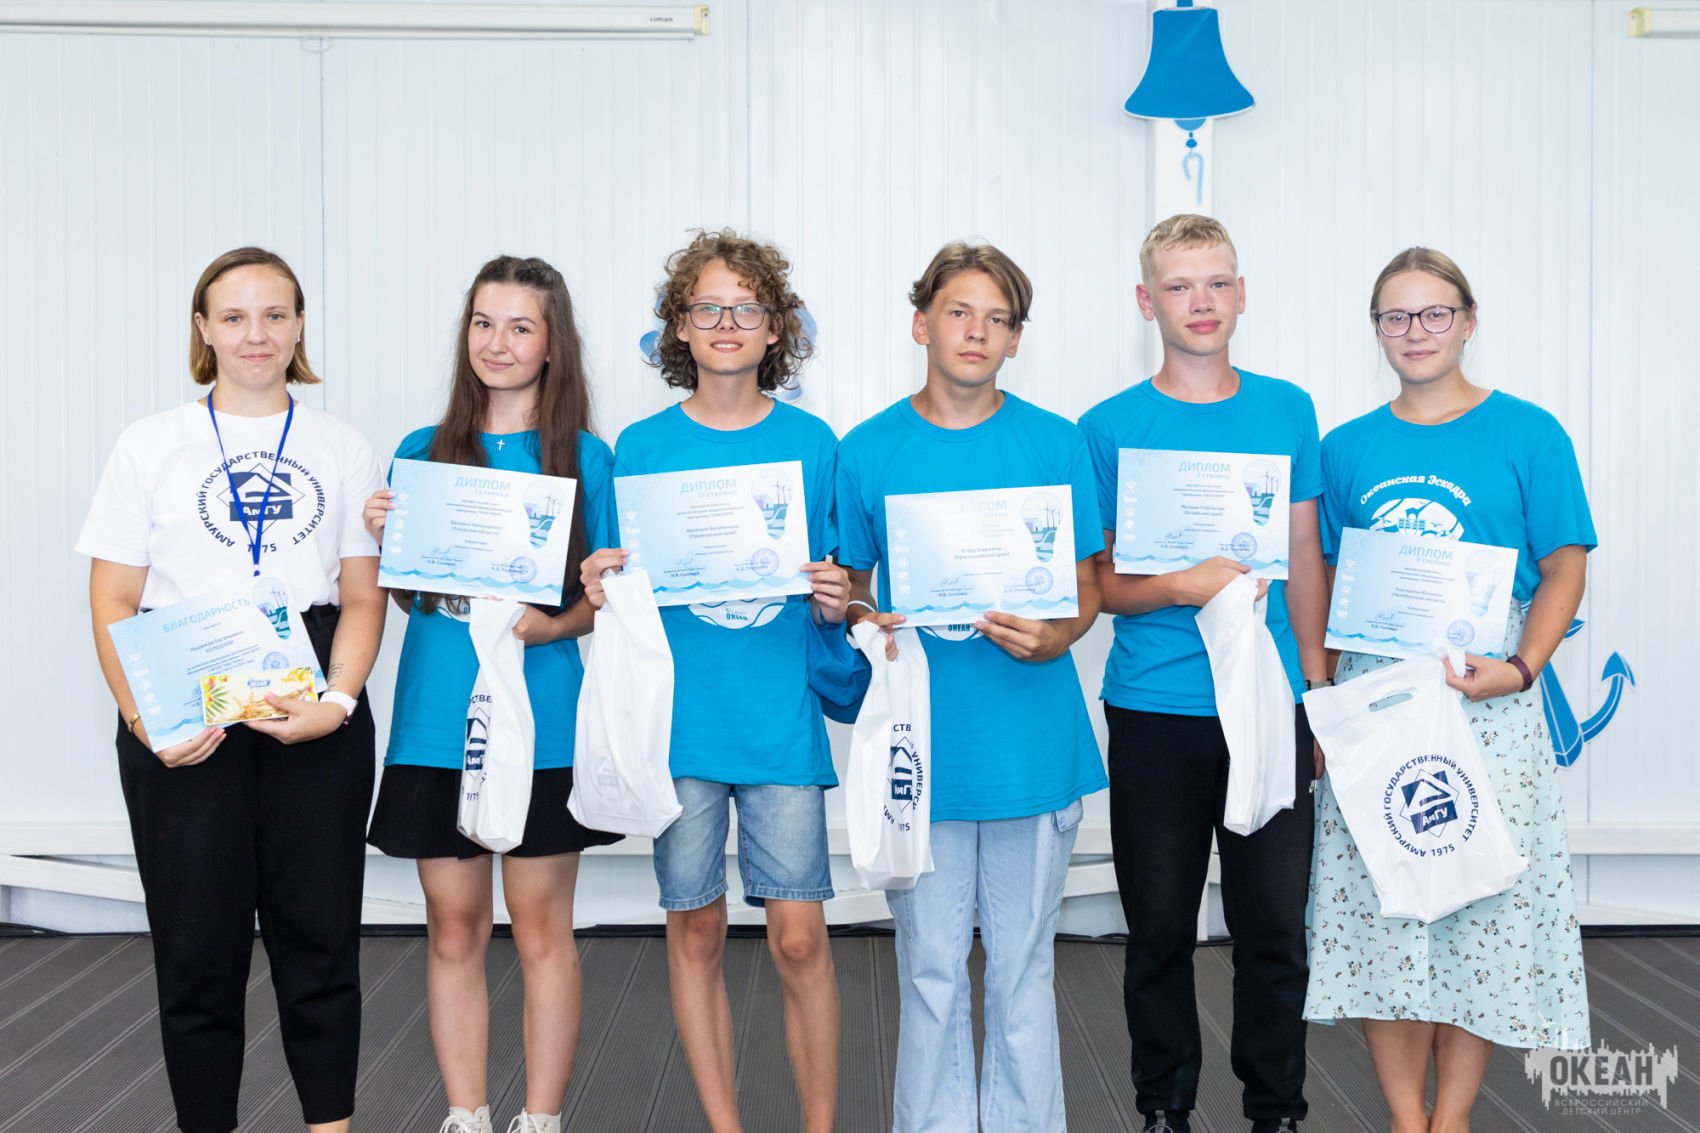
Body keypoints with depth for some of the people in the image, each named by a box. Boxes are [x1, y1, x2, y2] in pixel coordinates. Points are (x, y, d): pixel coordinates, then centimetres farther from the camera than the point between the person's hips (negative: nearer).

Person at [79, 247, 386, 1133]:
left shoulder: (342, 450, 9)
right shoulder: (152, 445, 6)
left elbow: (362, 597, 6)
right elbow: (113, 600, 2)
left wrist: (338, 700, -11)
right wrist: (146, 720, -13)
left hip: (317, 720, 1)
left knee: (320, 936, 5)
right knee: (197, 946, 4)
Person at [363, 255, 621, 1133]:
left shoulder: (584, 458, 1)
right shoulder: (422, 453, 8)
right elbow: (407, 596, 13)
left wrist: (553, 625, -17)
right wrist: (384, 540, -6)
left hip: (541, 723, -3)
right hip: (436, 722, 3)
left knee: (541, 927, 5)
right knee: (453, 929, 10)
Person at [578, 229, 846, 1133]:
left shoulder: (812, 443, 4)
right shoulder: (641, 447, 5)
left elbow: (837, 601, 9)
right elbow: (619, 595, 10)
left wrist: (837, 602, -12)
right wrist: (599, 589, -11)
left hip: (784, 724, -1)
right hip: (677, 720, 1)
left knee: (799, 938, -2)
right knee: (694, 930, 7)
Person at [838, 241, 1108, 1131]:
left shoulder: (1055, 444, 3)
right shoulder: (868, 451, 4)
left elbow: (1086, 591, 5)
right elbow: (847, 589, 10)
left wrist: (1052, 638, -16)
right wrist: (864, 620, -13)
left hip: (1031, 741, 0)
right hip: (919, 745, 0)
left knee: (1022, 964, 9)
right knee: (930, 969, 8)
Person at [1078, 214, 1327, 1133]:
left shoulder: (1286, 410, 6)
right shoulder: (1110, 428, -1)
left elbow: (1306, 560, 11)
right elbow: (1093, 583, -1)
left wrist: (1317, 693, 8)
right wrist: (1180, 588, -19)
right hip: (1152, 712, -1)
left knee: (1275, 926, 5)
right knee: (1160, 928, 8)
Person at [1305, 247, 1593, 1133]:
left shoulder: (1527, 433, 1)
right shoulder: (1346, 449, 9)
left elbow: (1564, 568, 0)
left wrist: (1522, 667, -15)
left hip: (1487, 702, -2)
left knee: (1481, 895, 1)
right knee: (1376, 900, 2)